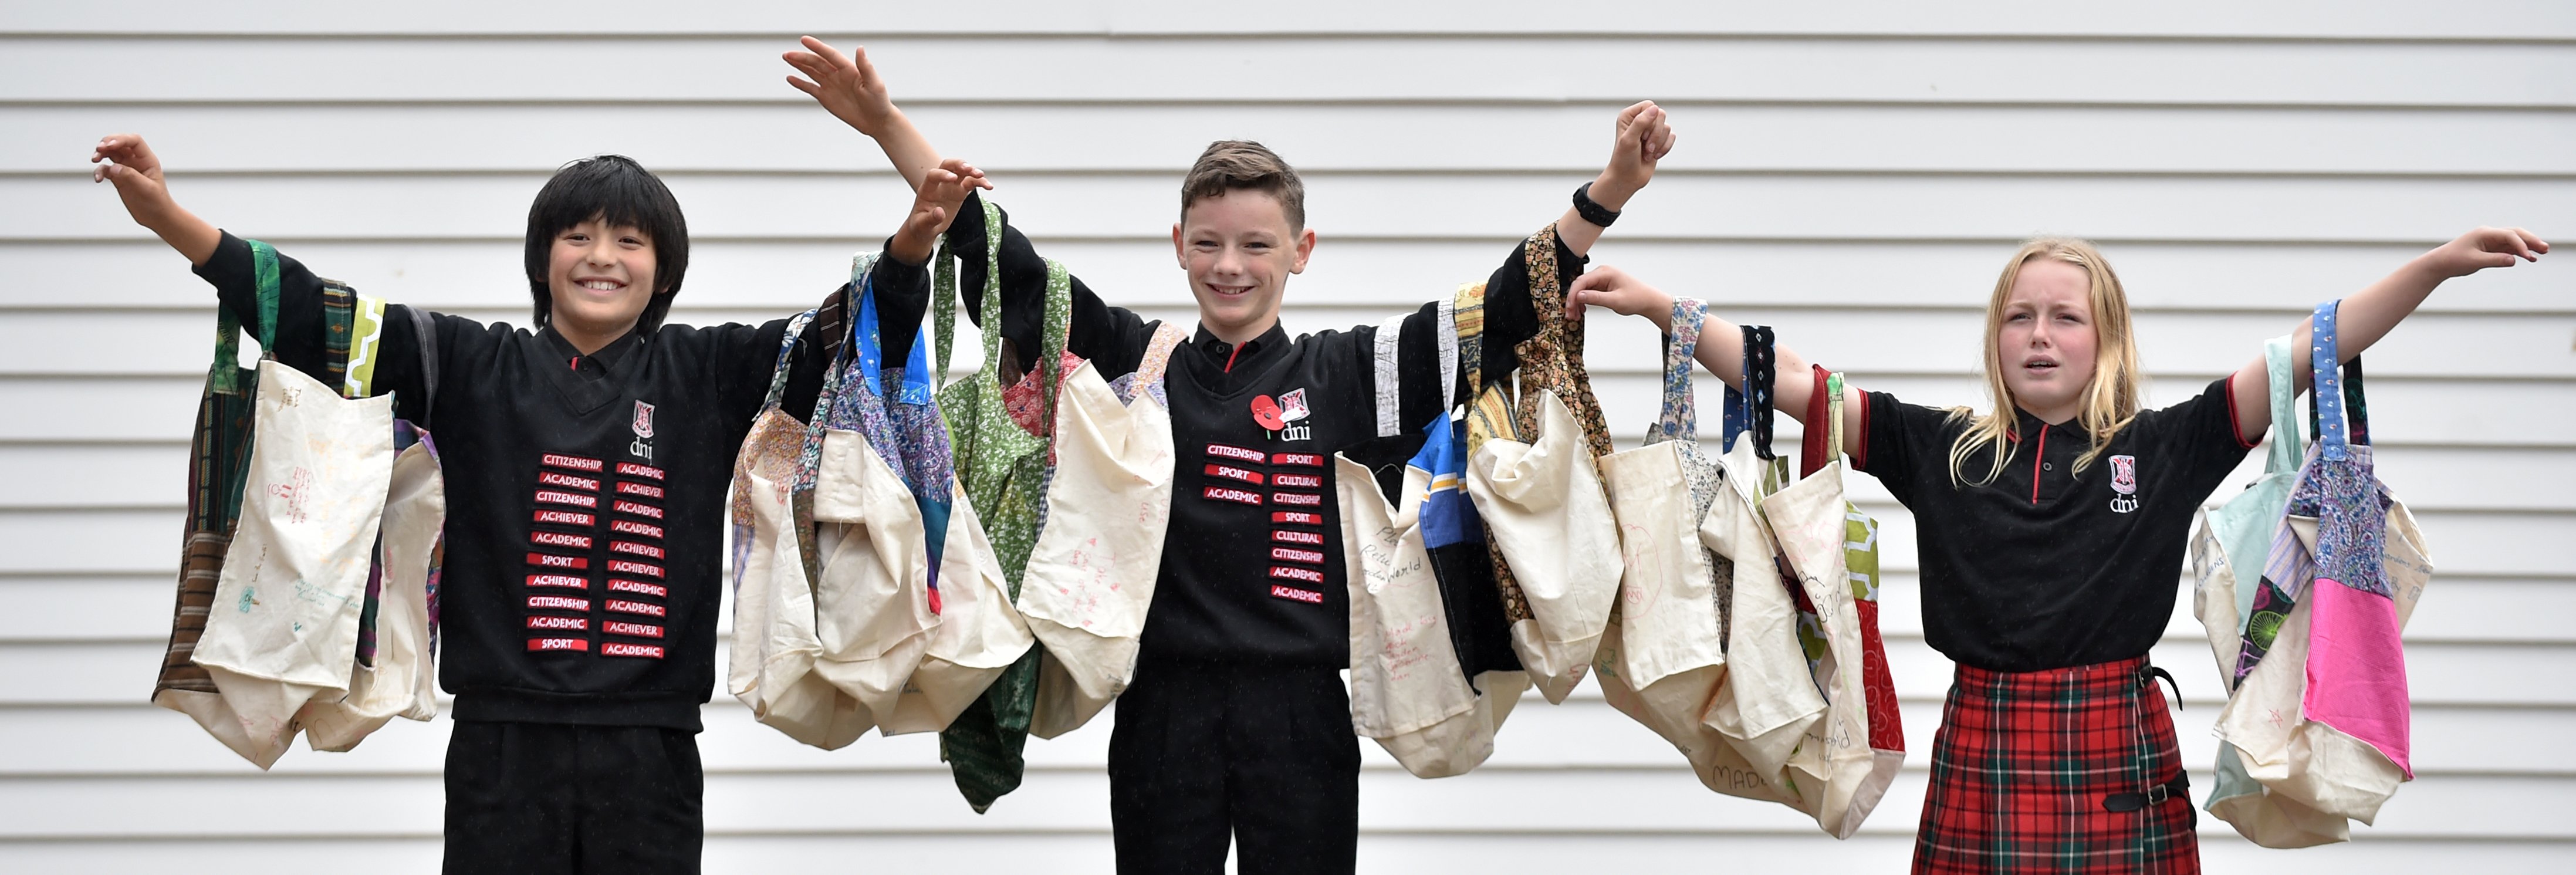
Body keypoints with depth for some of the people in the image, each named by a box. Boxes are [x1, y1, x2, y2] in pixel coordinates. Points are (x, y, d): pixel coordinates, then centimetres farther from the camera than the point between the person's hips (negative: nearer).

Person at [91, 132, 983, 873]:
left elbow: (842, 338, 4)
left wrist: (911, 244, -16)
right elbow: (321, 320, 3)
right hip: (505, 740, 0)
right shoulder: (476, 368, 8)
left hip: (649, 745, 0)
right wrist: (170, 218, -6)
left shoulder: (705, 374, 10)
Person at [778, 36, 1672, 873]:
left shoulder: (1346, 374, 6)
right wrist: (887, 124, -4)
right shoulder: (1136, 362, 7)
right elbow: (1002, 265, 3)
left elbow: (1508, 304, 2)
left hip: (1301, 712, 0)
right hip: (1165, 705, 0)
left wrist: (1613, 186, -10)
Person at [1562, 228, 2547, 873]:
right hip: (1985, 750, 1)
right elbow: (1792, 382, 3)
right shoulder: (1940, 448, 7)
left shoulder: (2164, 450, 5)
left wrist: (2435, 266, -6)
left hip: (2118, 754, -1)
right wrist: (1661, 307, -3)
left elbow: (2309, 355, 1)